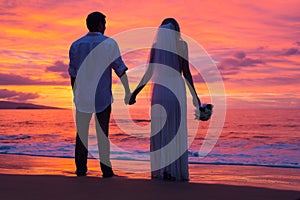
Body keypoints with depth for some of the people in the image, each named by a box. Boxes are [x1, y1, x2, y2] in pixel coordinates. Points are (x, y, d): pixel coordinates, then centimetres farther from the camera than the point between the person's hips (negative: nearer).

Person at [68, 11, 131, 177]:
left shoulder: (76, 45, 4)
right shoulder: (109, 44, -5)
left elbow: (72, 73, 9)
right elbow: (120, 69, -9)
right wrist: (128, 91, -6)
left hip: (82, 97, 2)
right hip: (102, 97, -2)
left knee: (82, 133, 12)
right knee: (102, 133, 6)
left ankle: (81, 169, 10)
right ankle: (106, 169, 5)